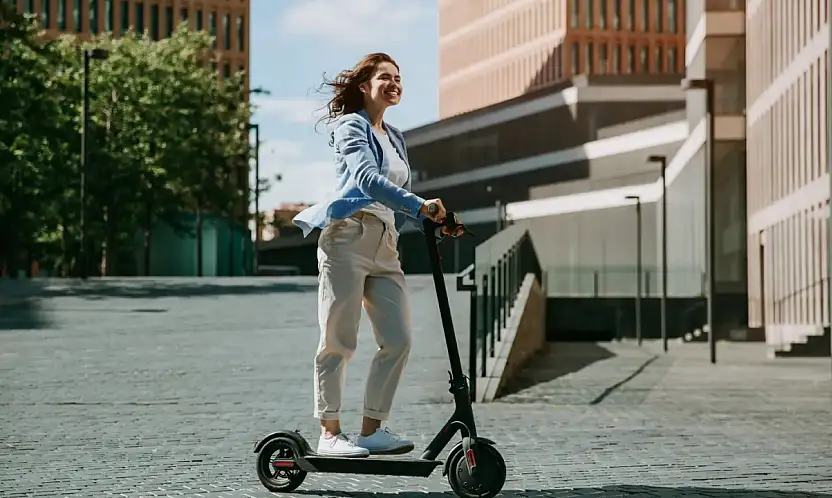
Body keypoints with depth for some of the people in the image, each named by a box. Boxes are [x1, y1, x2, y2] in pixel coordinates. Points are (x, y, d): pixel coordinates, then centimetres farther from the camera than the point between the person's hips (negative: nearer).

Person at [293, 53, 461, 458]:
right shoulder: (351, 127, 0)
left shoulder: (395, 137, 24)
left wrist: (432, 221, 9)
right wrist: (418, 204, -30)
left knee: (398, 341, -2)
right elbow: (366, 177, -20)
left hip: (385, 243, 8)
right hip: (348, 236, -8)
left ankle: (372, 429, 6)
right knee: (339, 342, -5)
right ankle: (330, 433, 2)